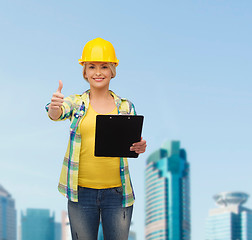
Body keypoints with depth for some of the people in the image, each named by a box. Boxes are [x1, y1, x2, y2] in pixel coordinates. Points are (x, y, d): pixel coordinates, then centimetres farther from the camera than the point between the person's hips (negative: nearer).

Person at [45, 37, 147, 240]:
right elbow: (57, 114, -16)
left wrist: (139, 147, -15)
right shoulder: (76, 103, 4)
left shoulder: (125, 107, 8)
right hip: (81, 192, -1)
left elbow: (131, 145, 9)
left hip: (117, 192, 1)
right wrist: (54, 107, -40)